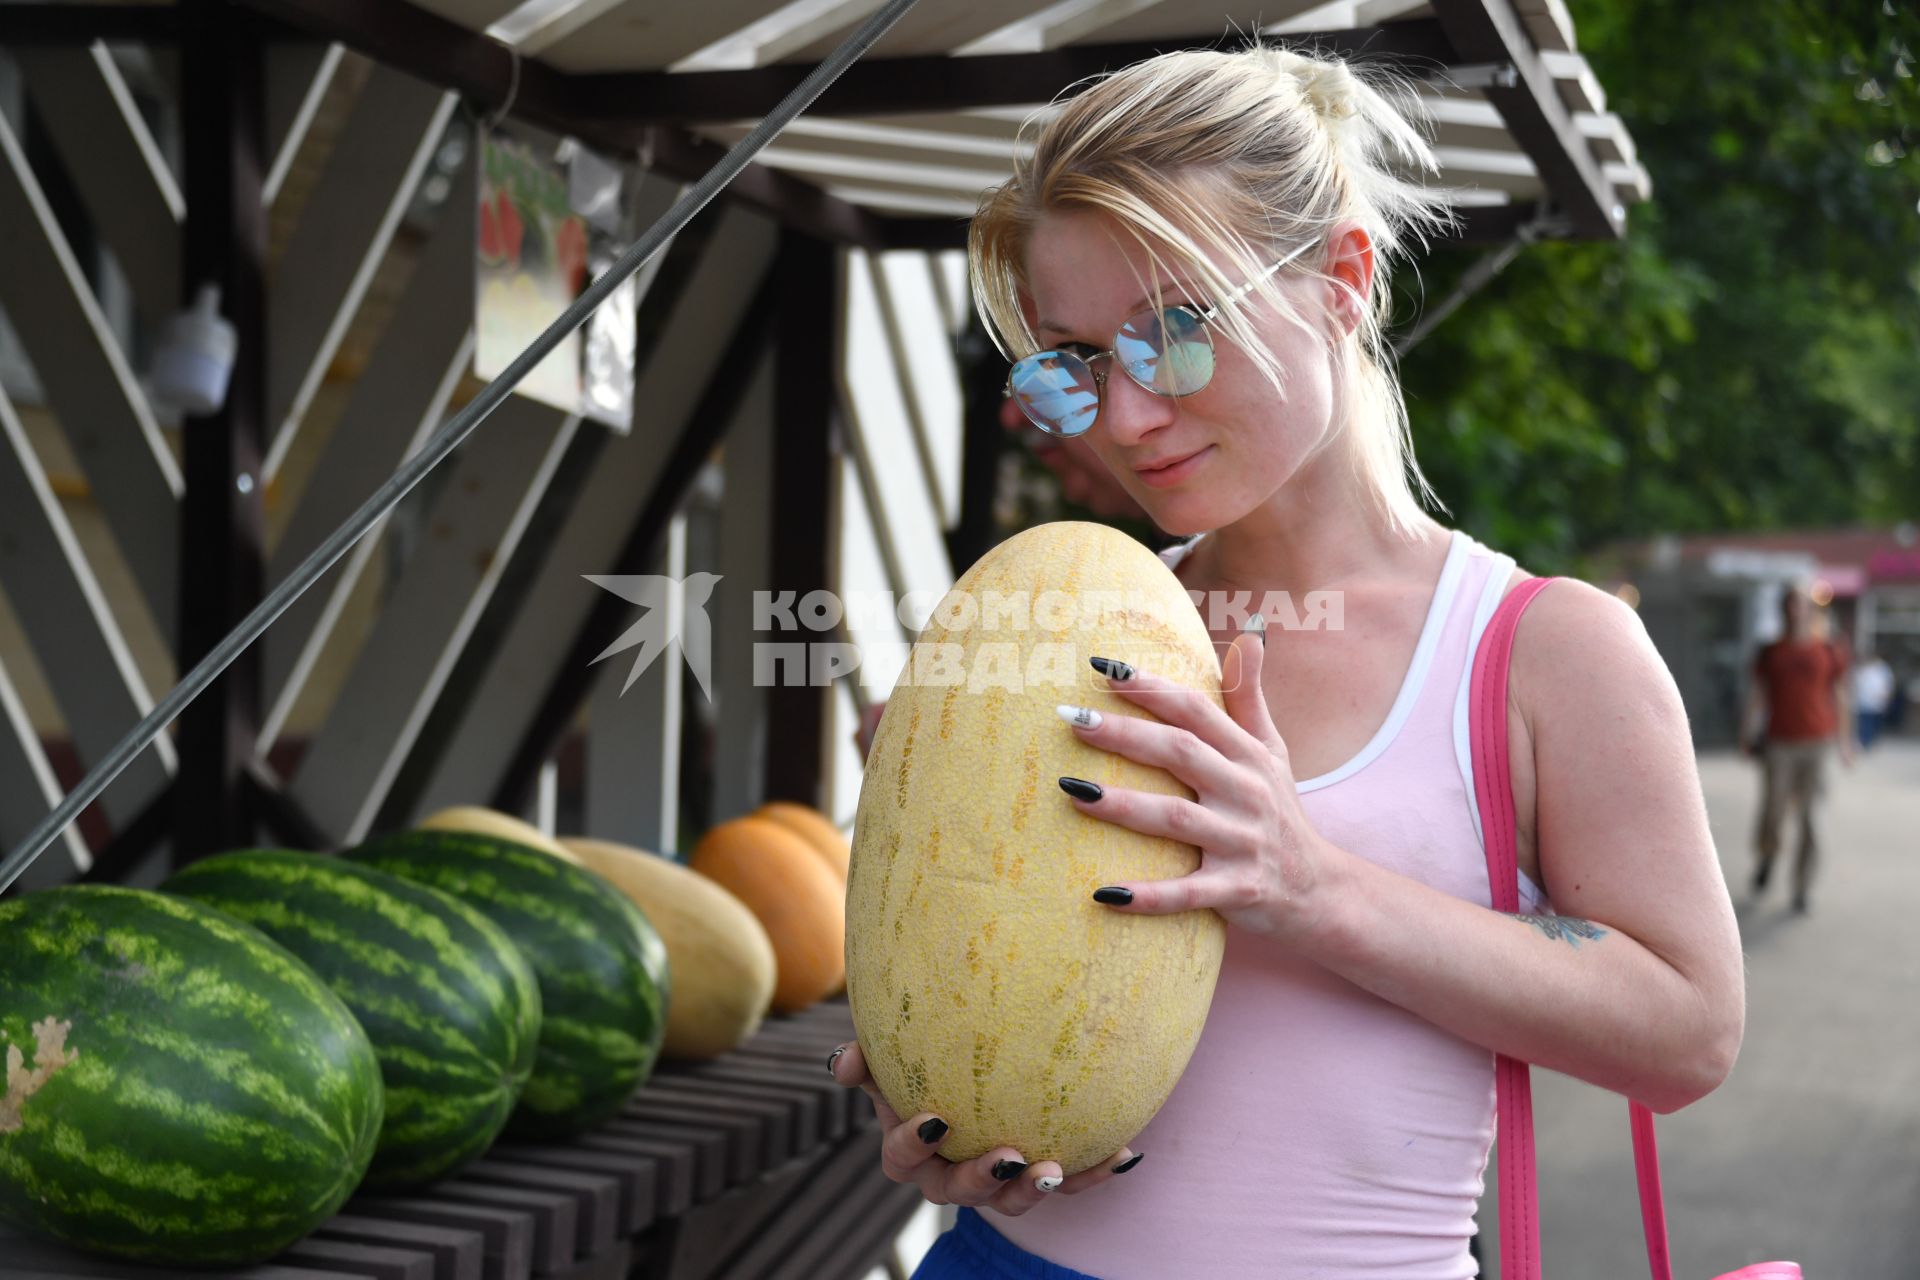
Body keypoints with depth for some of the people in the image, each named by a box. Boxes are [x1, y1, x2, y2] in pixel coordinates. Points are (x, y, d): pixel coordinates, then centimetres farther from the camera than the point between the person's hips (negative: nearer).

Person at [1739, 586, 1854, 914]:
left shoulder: (1829, 653, 5)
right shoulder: (1769, 653, 6)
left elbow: (1839, 698, 10)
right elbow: (1756, 696, 6)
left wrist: (1844, 741, 10)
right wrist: (1747, 733, -3)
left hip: (1817, 742, 0)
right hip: (1779, 743, 0)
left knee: (1810, 819, -3)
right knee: (1773, 813, -3)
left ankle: (1802, 892, 4)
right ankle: (1765, 857, 30)